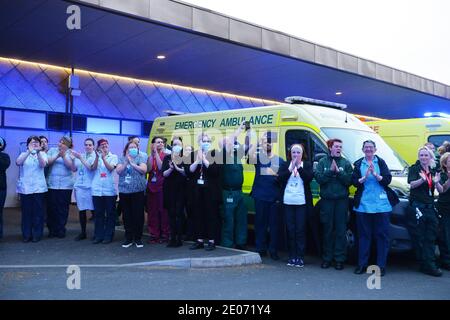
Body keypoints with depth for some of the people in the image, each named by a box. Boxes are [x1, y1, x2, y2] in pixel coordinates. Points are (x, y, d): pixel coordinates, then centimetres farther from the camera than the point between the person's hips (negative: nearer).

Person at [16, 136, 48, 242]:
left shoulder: (42, 154, 8)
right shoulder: (24, 154, 8)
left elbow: (43, 164, -13)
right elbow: (18, 162, -13)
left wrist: (38, 152, -26)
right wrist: (29, 151, -23)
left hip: (39, 188, 0)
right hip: (25, 188, 1)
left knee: (38, 212, 1)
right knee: (26, 212, 2)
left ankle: (37, 235, 10)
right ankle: (26, 235, 12)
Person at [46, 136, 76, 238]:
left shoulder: (71, 153, 4)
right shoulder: (52, 150, 9)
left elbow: (72, 167, -8)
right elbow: (47, 162, -4)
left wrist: (64, 156, -17)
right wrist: (57, 156, -18)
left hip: (65, 185, -1)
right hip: (52, 184, 1)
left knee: (63, 209, 1)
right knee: (51, 208, 3)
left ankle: (61, 230, 12)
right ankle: (52, 230, 15)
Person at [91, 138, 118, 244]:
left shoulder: (113, 157, 4)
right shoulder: (96, 157, 9)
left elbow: (111, 168, -11)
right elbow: (93, 168, -7)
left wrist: (103, 157, -20)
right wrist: (97, 156, -18)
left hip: (109, 190, -2)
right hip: (97, 190, 2)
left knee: (110, 214, 3)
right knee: (98, 214, 6)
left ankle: (108, 235, 11)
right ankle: (98, 235, 14)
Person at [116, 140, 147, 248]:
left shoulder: (141, 157, 2)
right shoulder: (122, 159, 10)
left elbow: (144, 170, -11)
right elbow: (118, 171, -1)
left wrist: (132, 163, -12)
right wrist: (126, 163, -13)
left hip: (138, 191, -2)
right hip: (124, 191, 3)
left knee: (138, 215, 0)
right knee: (127, 215, 7)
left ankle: (138, 238, 11)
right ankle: (128, 238, 18)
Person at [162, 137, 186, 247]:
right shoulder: (167, 158, 5)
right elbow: (164, 174, -1)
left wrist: (178, 169, -19)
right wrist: (171, 169, -19)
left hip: (181, 189, -2)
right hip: (169, 189, 2)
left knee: (179, 212, -3)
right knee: (171, 213, 3)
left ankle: (179, 238, 3)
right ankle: (172, 238, 10)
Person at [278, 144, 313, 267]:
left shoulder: (307, 165, 6)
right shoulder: (285, 165, 10)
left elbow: (309, 178, -10)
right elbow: (280, 178, -4)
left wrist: (299, 167, -18)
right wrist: (290, 169, -15)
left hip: (302, 202, -2)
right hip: (288, 202, 2)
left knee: (300, 230, -1)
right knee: (290, 230, 5)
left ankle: (300, 257, 6)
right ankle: (292, 256, 13)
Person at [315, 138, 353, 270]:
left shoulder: (346, 163, 5)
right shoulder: (322, 162, 5)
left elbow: (349, 180, -3)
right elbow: (319, 179, -5)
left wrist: (338, 171, -15)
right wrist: (330, 170, -15)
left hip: (342, 200, 0)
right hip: (327, 200, 0)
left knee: (340, 230, 1)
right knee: (328, 230, 7)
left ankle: (339, 259, 9)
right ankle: (327, 258, 15)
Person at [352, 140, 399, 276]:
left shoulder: (381, 162, 6)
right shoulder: (358, 164, 8)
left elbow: (387, 180, -3)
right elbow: (354, 182, -1)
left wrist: (375, 174, -18)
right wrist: (365, 176, -17)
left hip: (381, 205, 0)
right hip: (363, 205, 1)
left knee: (382, 235, 2)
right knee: (364, 235, 6)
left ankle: (381, 265, 9)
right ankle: (362, 264, 13)